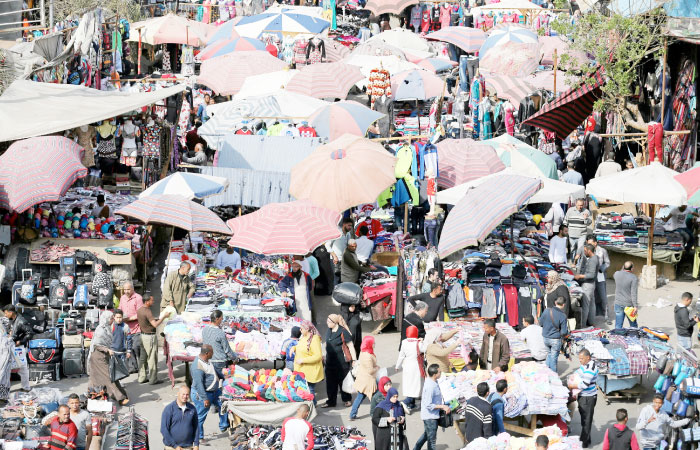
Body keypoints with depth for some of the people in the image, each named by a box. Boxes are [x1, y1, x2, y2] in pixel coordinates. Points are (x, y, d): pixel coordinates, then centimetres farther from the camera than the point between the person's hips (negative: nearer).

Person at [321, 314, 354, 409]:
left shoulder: (343, 332, -15)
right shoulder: (329, 332, 6)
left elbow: (351, 346, -12)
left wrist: (353, 360, -14)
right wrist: (325, 356, 22)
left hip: (342, 361, -7)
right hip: (330, 361, 7)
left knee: (343, 381, 7)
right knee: (330, 381, 8)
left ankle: (346, 399, 24)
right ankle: (331, 401, 18)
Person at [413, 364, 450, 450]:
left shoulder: (431, 381, 1)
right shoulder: (430, 386, -29)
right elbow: (429, 405, -27)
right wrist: (442, 406, -23)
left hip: (430, 415, 10)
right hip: (430, 416, -10)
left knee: (426, 435, 27)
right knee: (432, 439, 4)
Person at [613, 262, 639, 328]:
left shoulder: (617, 274, -2)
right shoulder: (633, 278, -14)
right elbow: (633, 293, -18)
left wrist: (622, 270, 26)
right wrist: (635, 306, -17)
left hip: (618, 303, 3)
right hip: (629, 304, -3)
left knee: (618, 325, 6)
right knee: (633, 325, 13)